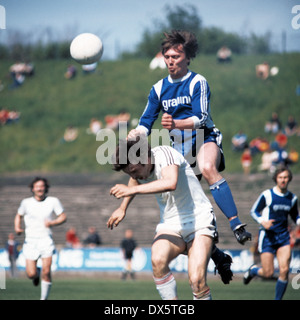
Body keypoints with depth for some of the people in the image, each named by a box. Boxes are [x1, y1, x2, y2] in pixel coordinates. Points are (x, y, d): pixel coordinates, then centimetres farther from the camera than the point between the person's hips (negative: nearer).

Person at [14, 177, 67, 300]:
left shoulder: (53, 201, -1)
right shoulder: (26, 202, 1)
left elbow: (63, 216, 6)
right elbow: (19, 216, 16)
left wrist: (52, 223, -14)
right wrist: (17, 227, -4)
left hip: (46, 240, -1)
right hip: (30, 240, 1)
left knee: (46, 272, -12)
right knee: (31, 274, -6)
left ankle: (44, 298, 5)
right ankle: (37, 273, 32)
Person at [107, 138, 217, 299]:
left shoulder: (164, 153, -19)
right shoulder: (135, 166, 2)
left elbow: (171, 183, -41)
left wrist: (131, 190, -37)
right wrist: (122, 208, 35)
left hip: (199, 221, -5)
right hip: (171, 225, 5)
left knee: (196, 281, -24)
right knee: (158, 259, -29)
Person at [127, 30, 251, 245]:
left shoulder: (198, 83, -8)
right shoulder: (159, 89, 9)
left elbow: (201, 118, -19)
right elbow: (146, 122, 8)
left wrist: (176, 124, -38)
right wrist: (136, 133, -16)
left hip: (205, 139, -7)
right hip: (180, 148, 7)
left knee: (208, 169, -37)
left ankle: (236, 225, -45)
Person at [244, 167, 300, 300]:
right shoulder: (267, 195, -7)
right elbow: (254, 211, 0)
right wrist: (262, 222, -19)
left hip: (283, 236, 4)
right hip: (267, 236, -3)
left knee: (284, 270, -12)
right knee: (268, 273, -4)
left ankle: (278, 299, 3)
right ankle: (253, 270, 31)